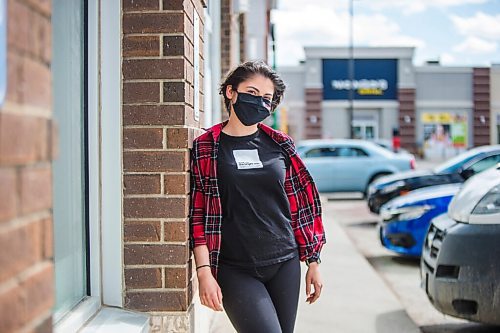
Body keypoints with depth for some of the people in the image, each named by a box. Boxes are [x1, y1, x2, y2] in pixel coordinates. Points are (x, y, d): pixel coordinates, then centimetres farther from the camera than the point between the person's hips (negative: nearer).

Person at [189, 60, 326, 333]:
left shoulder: (279, 144, 8)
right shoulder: (205, 148, 0)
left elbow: (303, 204, 11)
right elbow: (197, 215, -4)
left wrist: (313, 261, 9)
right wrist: (204, 272, -10)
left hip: (285, 264, 4)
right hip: (235, 271, -4)